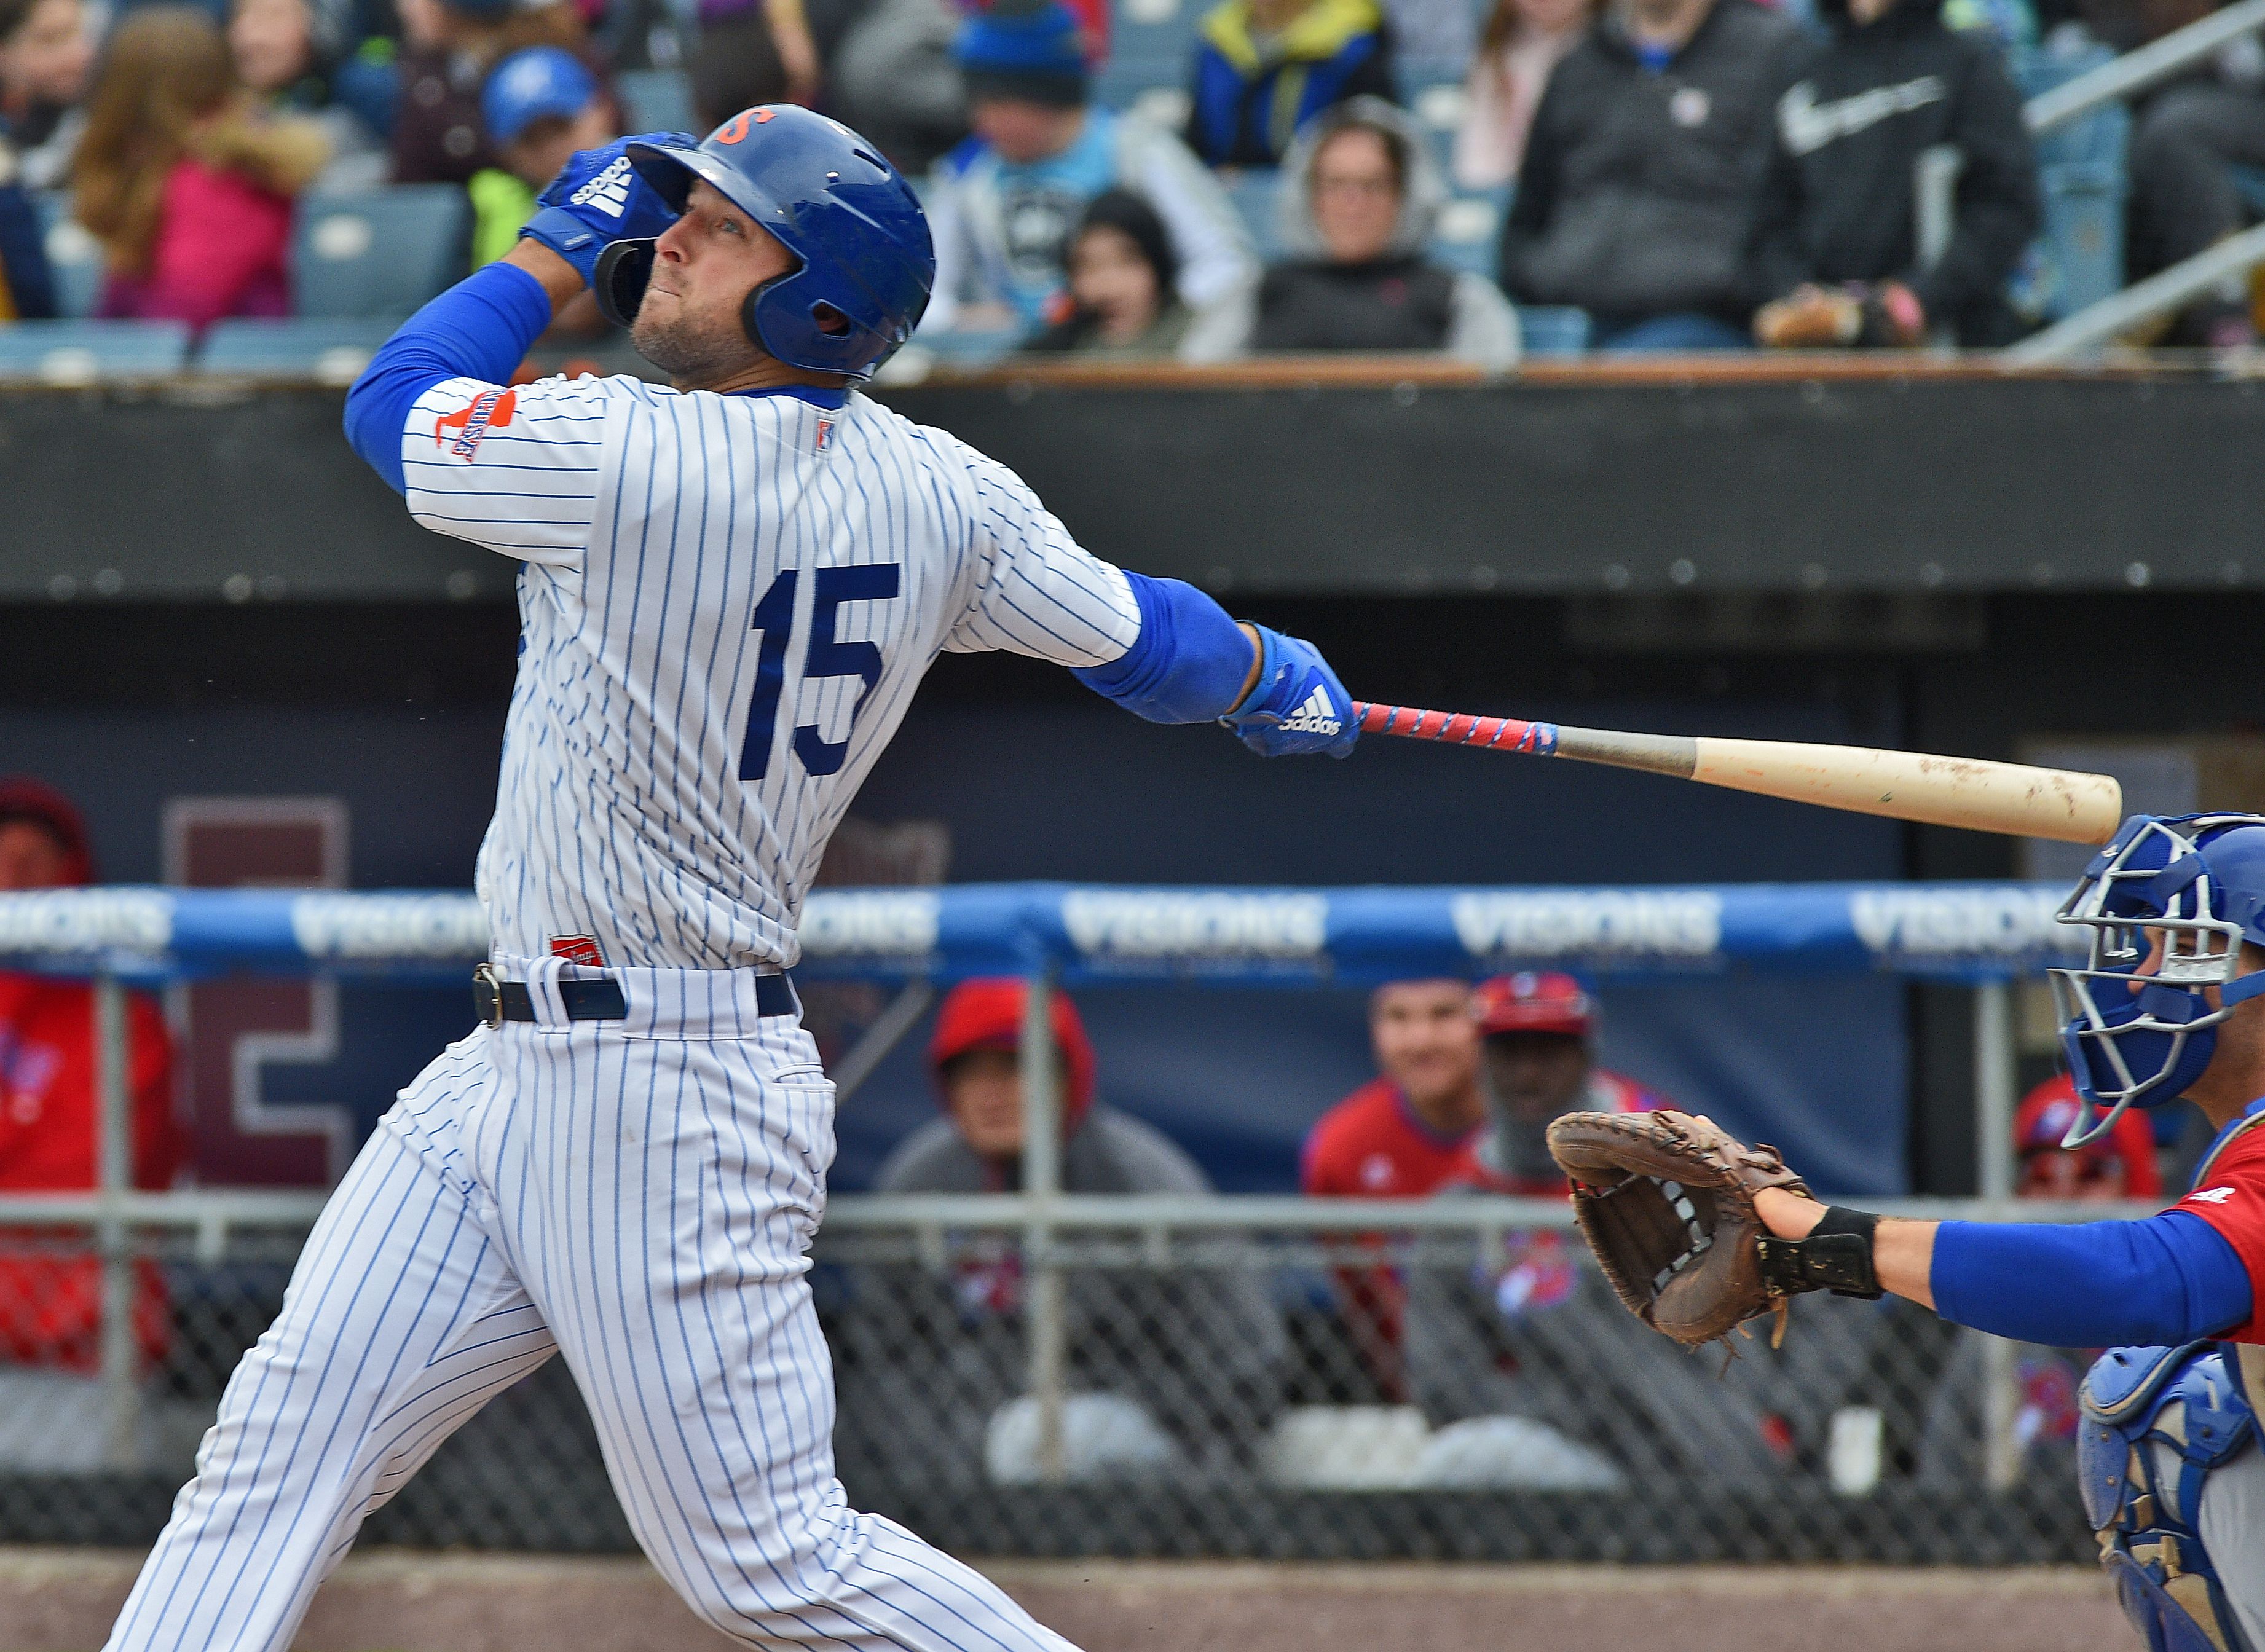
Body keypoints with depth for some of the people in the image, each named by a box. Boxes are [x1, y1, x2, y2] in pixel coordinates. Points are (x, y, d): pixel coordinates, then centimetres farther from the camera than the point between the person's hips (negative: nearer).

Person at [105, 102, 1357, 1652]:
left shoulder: (647, 462, -21)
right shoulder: (943, 496, 3)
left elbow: (392, 403, -4)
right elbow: (1141, 638, 16)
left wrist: (562, 240, 7)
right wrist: (1280, 680, 37)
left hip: (665, 1106, -9)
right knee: (286, 1437, 4)